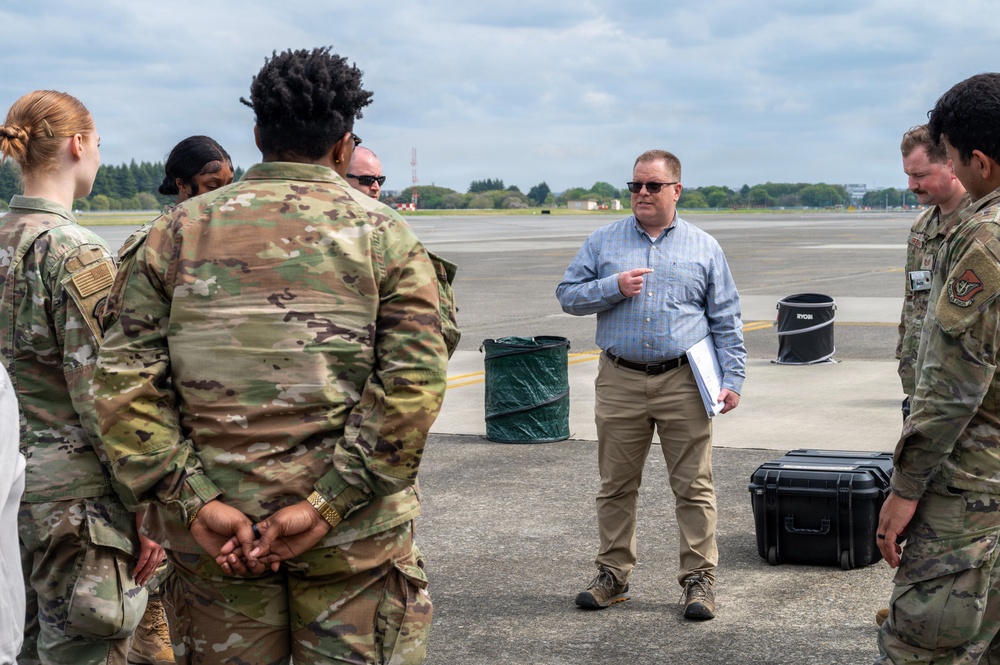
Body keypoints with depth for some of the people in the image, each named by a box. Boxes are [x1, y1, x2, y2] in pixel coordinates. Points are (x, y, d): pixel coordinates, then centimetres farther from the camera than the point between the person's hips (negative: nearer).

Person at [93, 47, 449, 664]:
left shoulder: (178, 230, 4)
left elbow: (125, 380, -5)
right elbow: (414, 384, -13)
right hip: (355, 536, -2)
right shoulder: (384, 234, -1)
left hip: (213, 529, 2)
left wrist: (193, 501, -8)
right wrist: (328, 504, -14)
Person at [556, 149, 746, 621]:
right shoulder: (604, 242, 10)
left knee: (694, 487, 0)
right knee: (616, 486, 8)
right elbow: (567, 295, 8)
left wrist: (732, 379, 0)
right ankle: (613, 574, 19)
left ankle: (699, 578, 8)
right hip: (619, 382, 1)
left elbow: (726, 320, 9)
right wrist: (614, 288, -8)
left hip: (683, 383, -1)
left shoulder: (703, 247, 9)